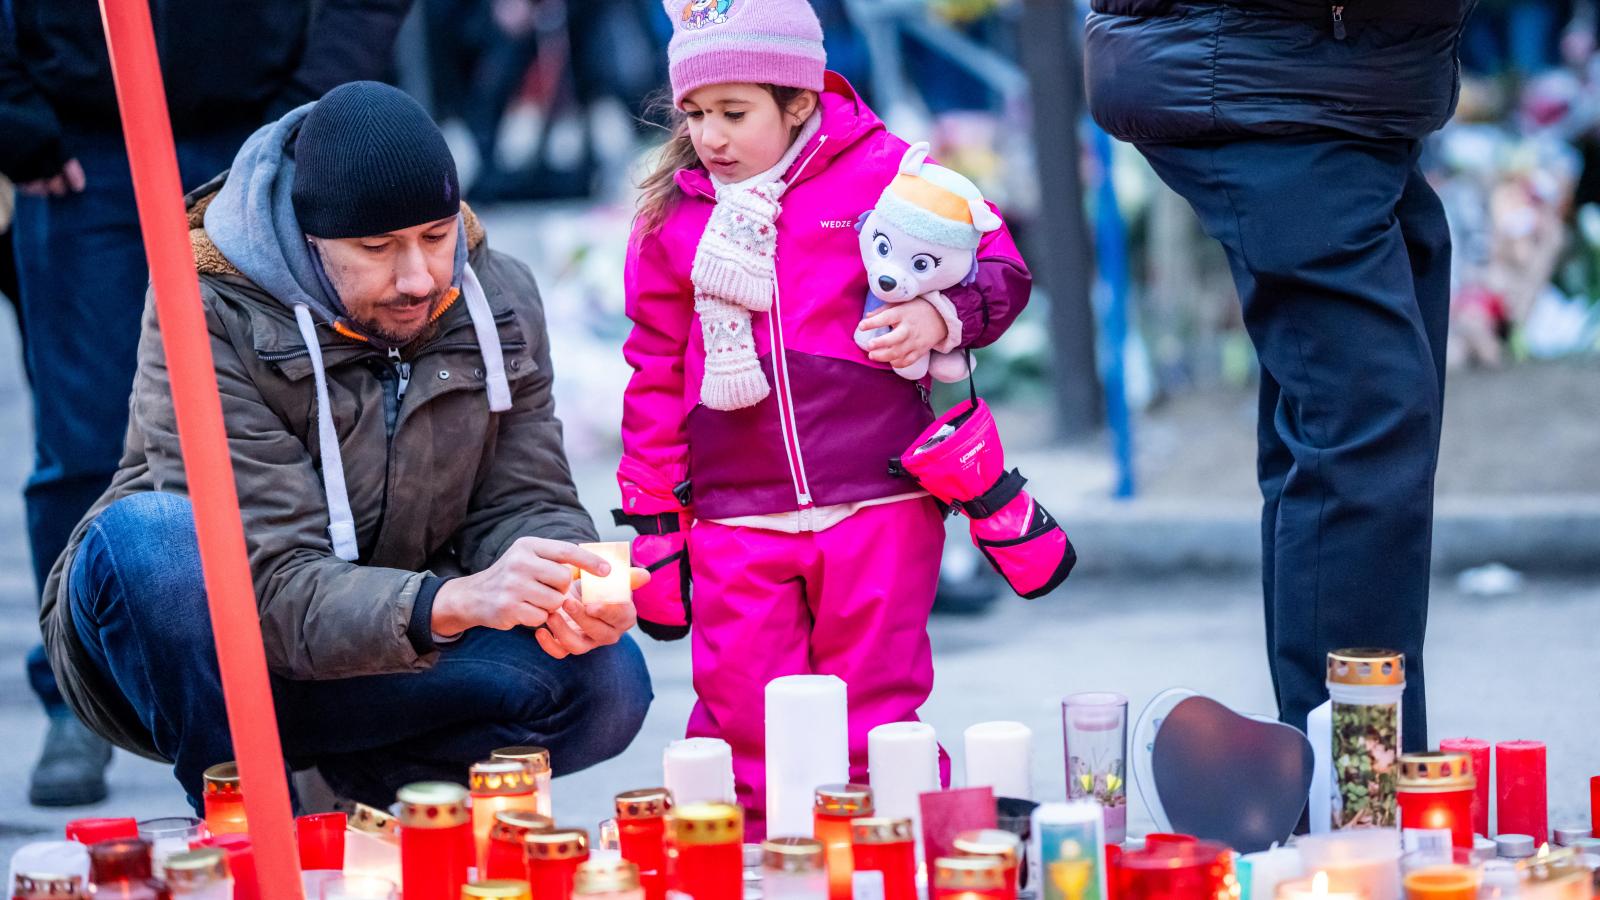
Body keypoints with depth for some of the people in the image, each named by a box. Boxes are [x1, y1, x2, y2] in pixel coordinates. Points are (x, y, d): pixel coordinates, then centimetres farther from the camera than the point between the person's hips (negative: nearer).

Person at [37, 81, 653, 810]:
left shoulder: (498, 300, -5)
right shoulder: (210, 315, -24)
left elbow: (525, 503, -5)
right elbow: (273, 585, -31)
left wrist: (567, 584, -31)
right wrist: (450, 602, -49)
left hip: (378, 659, 4)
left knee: (607, 679, -22)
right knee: (152, 532, -38)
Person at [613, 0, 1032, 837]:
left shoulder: (882, 172, -1)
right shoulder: (670, 217, 9)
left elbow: (999, 267, 7)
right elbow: (656, 371, 15)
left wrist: (939, 315, -15)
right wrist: (653, 516, 14)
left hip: (876, 504, -2)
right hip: (736, 517, 2)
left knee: (874, 708, 3)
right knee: (741, 718, 1)